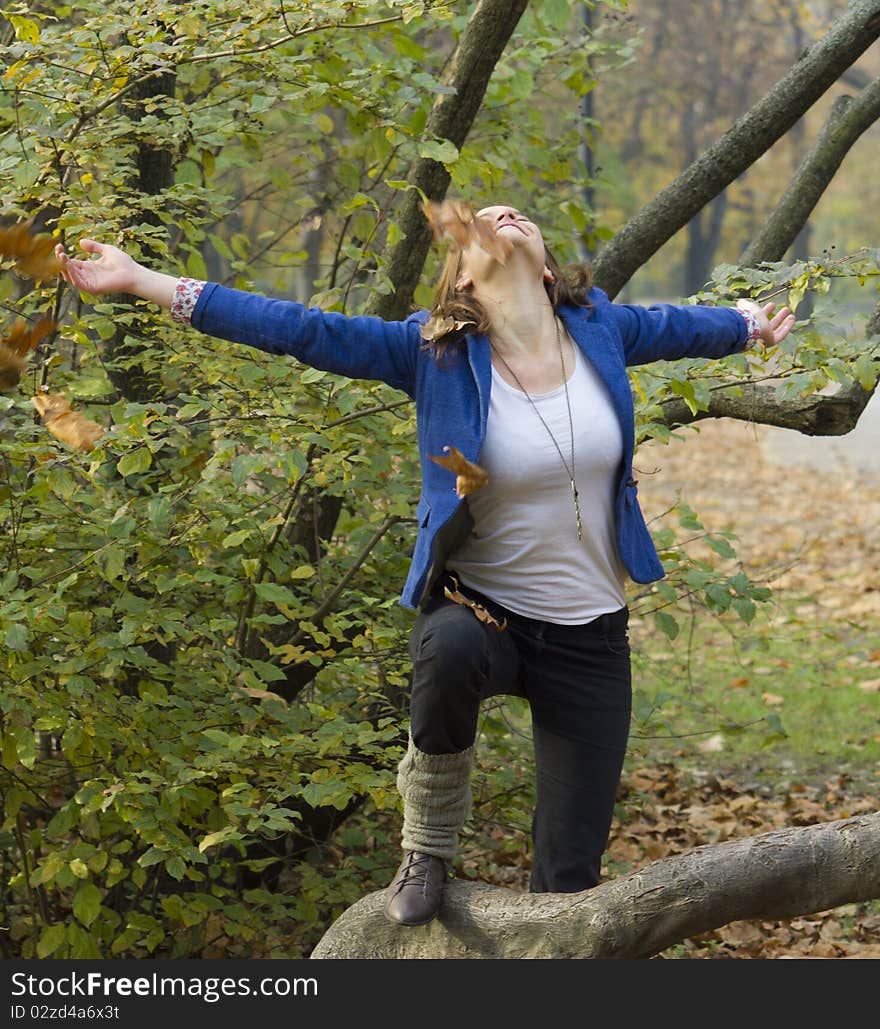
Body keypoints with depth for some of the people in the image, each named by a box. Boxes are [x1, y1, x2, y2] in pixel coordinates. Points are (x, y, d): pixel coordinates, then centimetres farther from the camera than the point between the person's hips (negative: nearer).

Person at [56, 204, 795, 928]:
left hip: (590, 635, 3)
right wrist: (139, 281, -19)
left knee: (569, 876, -2)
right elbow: (298, 330, -14)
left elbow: (672, 326, 20)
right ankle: (428, 854, -14)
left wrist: (749, 325, 39)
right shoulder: (434, 350, -10)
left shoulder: (600, 330, -2)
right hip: (481, 611, -2)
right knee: (452, 646, -40)